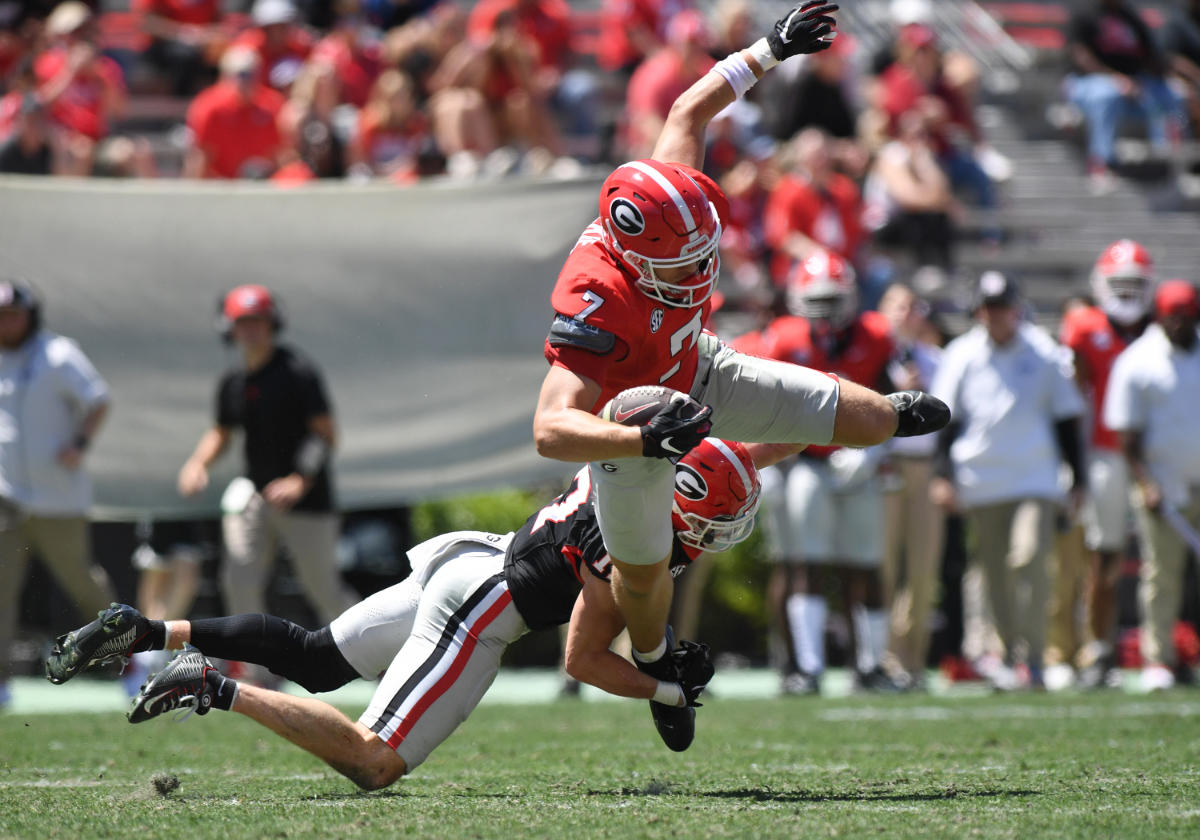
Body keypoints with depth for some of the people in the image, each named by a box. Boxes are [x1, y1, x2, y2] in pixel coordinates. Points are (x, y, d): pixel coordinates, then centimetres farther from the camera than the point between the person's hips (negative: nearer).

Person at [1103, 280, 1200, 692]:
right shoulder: (1136, 363, -4)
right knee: (1161, 575, -1)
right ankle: (1158, 658, 5)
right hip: (1164, 487, -3)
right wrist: (1145, 484, -13)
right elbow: (1128, 433, -4)